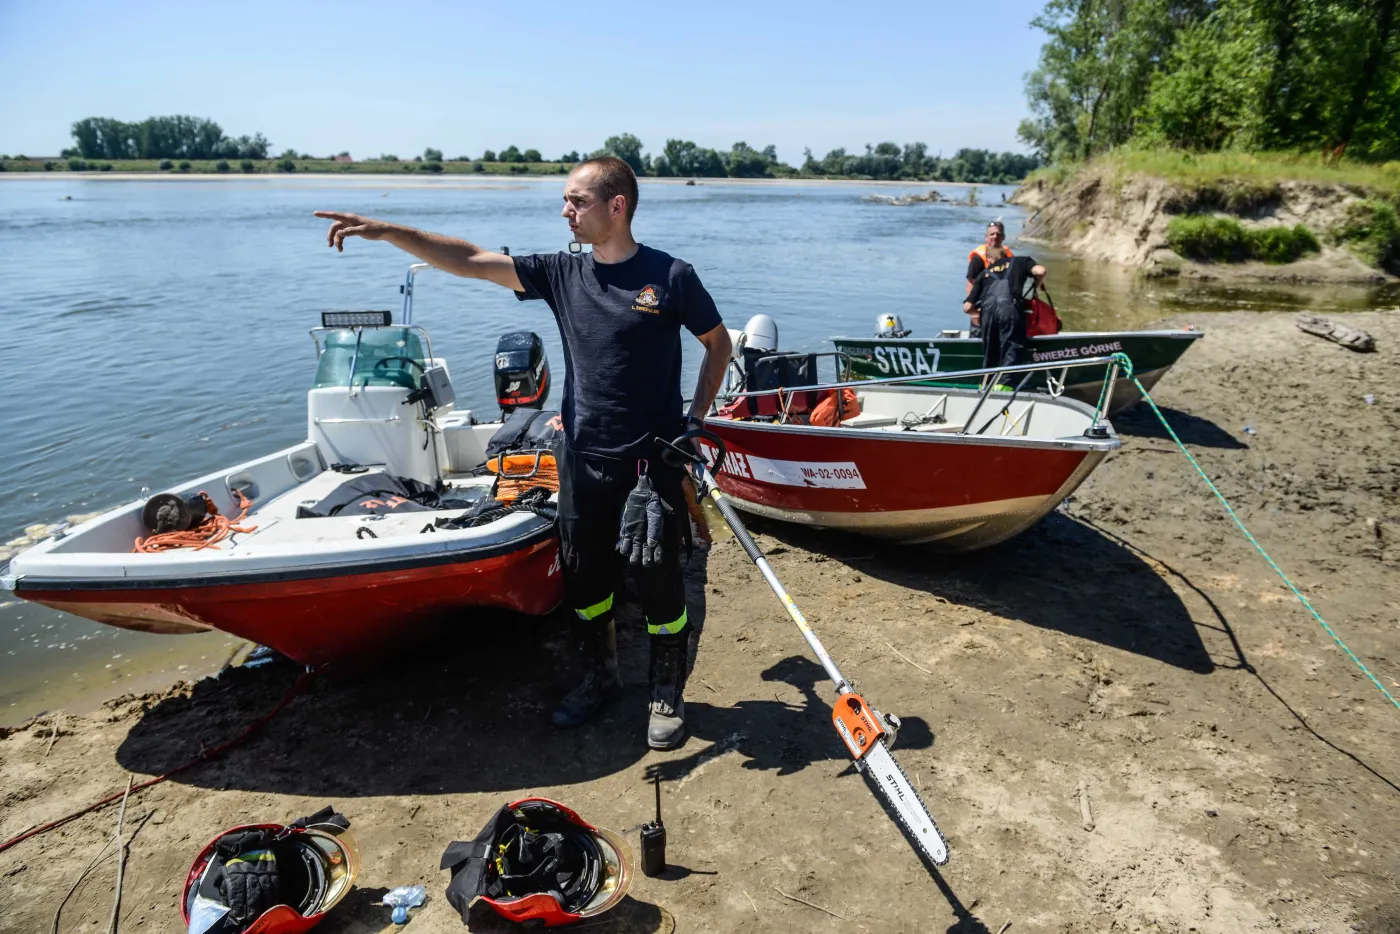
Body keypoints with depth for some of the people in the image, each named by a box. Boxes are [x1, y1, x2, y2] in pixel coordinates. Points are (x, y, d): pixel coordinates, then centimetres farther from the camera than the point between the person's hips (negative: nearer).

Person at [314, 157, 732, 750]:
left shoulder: (670, 276, -7)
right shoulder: (562, 273, 4)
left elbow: (718, 344, 4)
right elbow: (470, 261, 2)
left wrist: (695, 420, -2)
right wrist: (385, 231, -5)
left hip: (653, 462, -4)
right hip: (584, 460, 5)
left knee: (659, 583, 5)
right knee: (583, 578, 15)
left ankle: (667, 694, 25)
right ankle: (599, 677, 38)